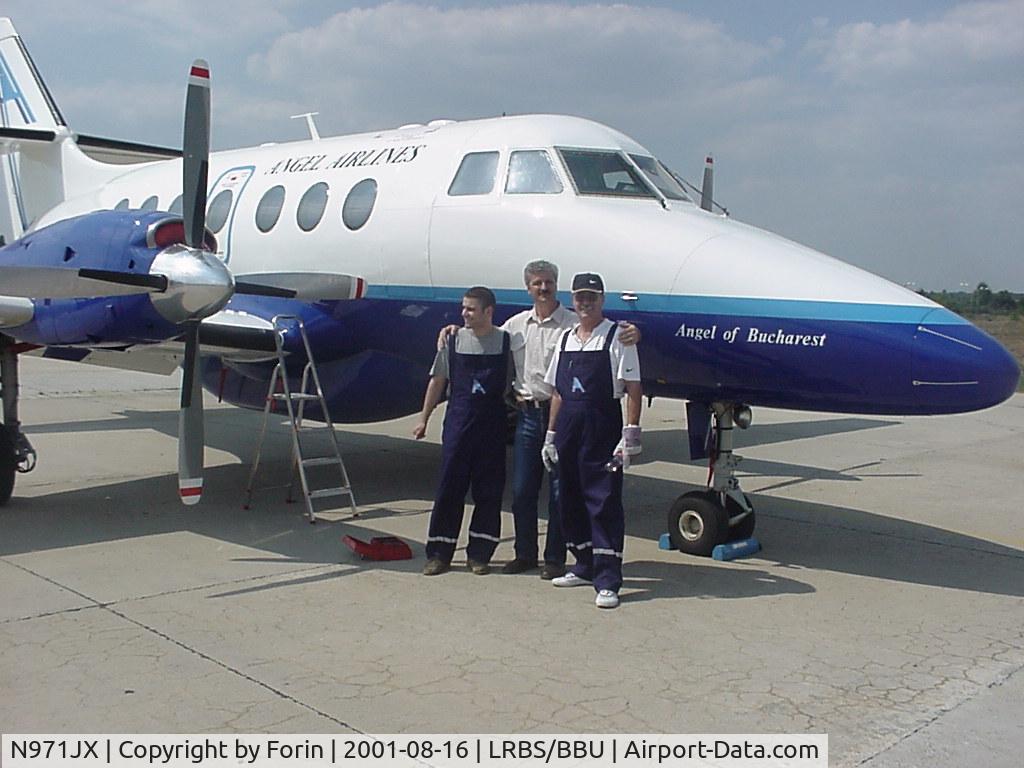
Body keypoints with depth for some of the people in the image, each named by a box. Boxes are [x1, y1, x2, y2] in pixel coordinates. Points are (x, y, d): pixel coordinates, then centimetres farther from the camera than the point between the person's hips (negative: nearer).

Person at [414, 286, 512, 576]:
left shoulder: (506, 342, 1)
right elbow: (437, 381, 10)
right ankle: (439, 553, 11)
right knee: (450, 487, 2)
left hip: (492, 424, 0)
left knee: (489, 490, 4)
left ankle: (479, 554, 16)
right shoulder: (454, 340, 4)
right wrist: (424, 418, 10)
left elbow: (512, 384, 8)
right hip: (458, 422, 0)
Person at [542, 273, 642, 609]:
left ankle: (607, 581, -4)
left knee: (604, 502, -7)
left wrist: (631, 434, -14)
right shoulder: (566, 339, 15)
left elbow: (633, 389, -7)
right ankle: (585, 566, 27)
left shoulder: (617, 337, -2)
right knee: (571, 500, 12)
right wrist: (551, 435, 14)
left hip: (602, 430, -6)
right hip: (568, 428, 7)